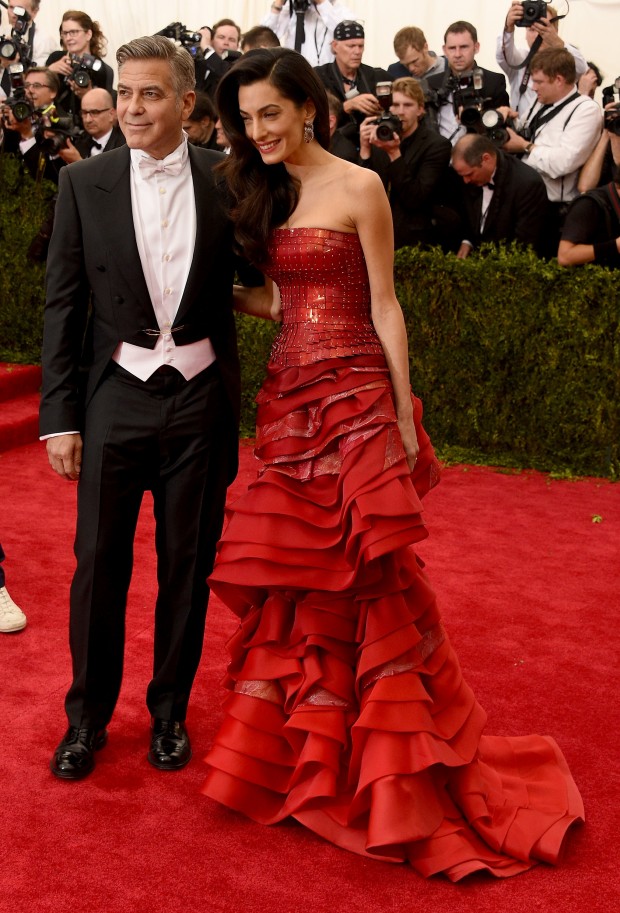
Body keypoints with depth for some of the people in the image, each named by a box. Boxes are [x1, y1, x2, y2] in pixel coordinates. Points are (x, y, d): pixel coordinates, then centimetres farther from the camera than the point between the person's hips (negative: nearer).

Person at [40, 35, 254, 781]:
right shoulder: (85, 183, -2)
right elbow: (62, 306, 0)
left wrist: (239, 400, -4)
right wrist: (59, 417, -3)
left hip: (200, 399, 0)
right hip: (114, 397, 0)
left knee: (187, 565, 11)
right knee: (98, 564, 7)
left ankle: (170, 710, 31)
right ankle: (87, 717, 27)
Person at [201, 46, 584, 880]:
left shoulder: (359, 188, -5)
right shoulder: (259, 193, 13)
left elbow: (384, 307, -6)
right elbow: (279, 299, 12)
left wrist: (405, 415, -8)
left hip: (355, 397, -5)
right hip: (289, 397, 6)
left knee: (365, 576, -2)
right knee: (294, 576, 9)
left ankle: (395, 769, 14)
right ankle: (302, 747, 26)